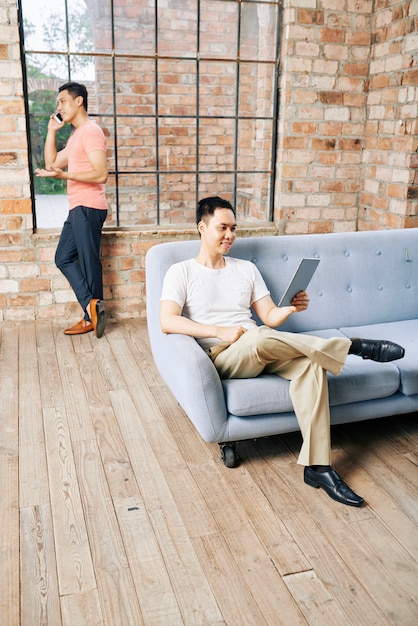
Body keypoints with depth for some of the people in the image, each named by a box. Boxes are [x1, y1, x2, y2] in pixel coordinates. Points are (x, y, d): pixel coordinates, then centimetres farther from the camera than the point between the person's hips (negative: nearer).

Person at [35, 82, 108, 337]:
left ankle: (92, 316, 5)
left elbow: (101, 174, -20)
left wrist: (63, 175, -25)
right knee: (64, 258, 10)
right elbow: (52, 163, 22)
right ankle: (93, 307, 9)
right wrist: (52, 131, 16)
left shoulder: (91, 130, -10)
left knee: (89, 262, -4)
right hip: (78, 209, 11)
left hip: (88, 208, -11)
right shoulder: (76, 135, 21)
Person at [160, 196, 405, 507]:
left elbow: (270, 317, 15)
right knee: (257, 338, -39)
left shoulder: (246, 269, 19)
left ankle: (317, 466, -24)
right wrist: (221, 331, -21)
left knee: (310, 363, -27)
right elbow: (167, 321, -11)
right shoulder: (181, 272, 5)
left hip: (260, 353, 5)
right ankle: (355, 345, -26)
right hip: (220, 356, -4)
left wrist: (292, 308, -9)